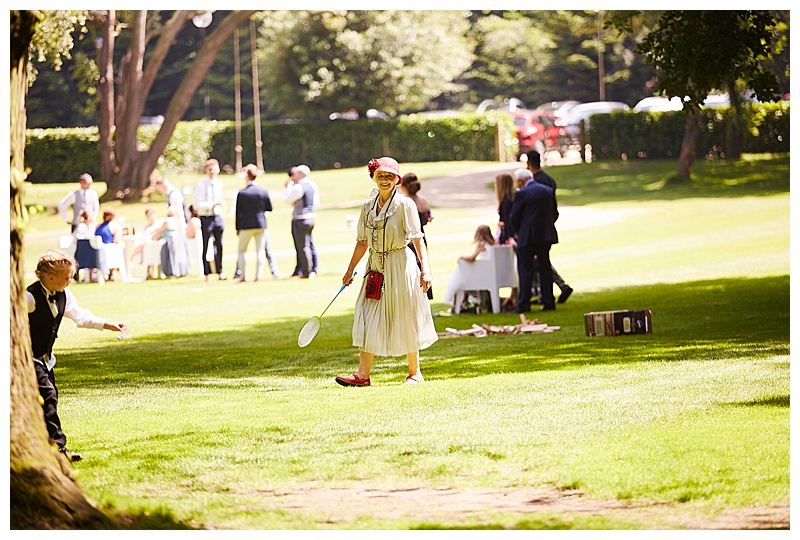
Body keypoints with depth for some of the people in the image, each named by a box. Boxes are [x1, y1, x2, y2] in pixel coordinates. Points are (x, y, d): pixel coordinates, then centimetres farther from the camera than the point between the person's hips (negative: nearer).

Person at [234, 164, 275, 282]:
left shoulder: (242, 193, -10)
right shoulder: (264, 191, -5)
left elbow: (238, 213, -5)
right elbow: (270, 208, 4)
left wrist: (237, 229, 4)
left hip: (246, 225, -2)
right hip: (261, 224, 2)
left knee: (242, 250, 11)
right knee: (260, 250, 7)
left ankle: (243, 275, 6)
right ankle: (258, 275, 2)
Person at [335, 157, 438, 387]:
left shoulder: (405, 204, -7)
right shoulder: (368, 206, 8)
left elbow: (418, 239, -11)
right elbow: (362, 242, 16)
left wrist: (425, 270, -19)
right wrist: (350, 270, 18)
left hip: (400, 265, -5)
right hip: (376, 268, 5)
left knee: (405, 321, 2)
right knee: (368, 319, -1)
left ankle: (414, 373, 14)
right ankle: (362, 374, -2)